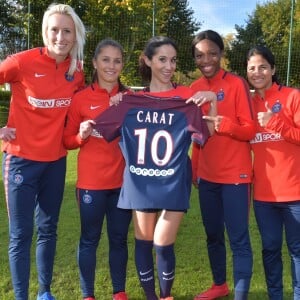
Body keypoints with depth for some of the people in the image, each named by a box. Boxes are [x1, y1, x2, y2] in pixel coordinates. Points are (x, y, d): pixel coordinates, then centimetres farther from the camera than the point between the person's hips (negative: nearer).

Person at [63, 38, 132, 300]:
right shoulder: (81, 98, -3)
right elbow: (67, 140, 2)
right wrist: (82, 135, -18)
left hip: (123, 180, 2)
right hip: (91, 181, -2)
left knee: (119, 238, 12)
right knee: (90, 239, 8)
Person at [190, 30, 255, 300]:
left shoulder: (236, 84, -9)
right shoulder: (195, 88, 7)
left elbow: (250, 130, -11)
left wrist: (224, 124, -29)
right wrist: (194, 169, 12)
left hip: (235, 175, -6)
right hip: (207, 175, 6)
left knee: (238, 239, -1)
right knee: (213, 235, 17)